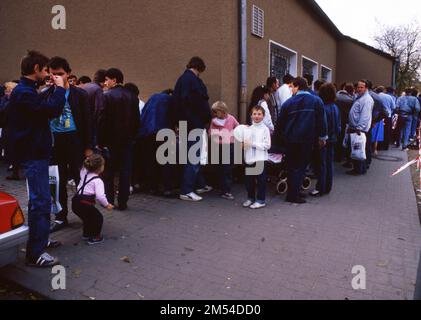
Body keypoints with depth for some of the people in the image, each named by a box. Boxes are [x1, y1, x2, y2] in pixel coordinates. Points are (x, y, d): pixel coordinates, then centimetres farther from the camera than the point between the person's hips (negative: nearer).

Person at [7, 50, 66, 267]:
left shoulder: (26, 90, 17)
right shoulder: (24, 92, -17)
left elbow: (45, 109, 17)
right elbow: (53, 110, -27)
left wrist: (54, 90, 9)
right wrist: (59, 88, -12)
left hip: (35, 153, 11)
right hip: (33, 155, -11)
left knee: (39, 200, 19)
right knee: (41, 202, -9)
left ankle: (39, 240, 32)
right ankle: (35, 254, -3)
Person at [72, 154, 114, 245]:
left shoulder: (84, 173, 10)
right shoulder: (98, 181, -11)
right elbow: (100, 196, -19)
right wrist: (107, 205, -5)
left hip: (75, 202, 8)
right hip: (85, 204, -8)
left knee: (88, 216, 31)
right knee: (98, 218, 11)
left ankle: (86, 234, 43)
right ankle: (94, 238, 12)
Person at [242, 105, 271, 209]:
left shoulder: (265, 129, -5)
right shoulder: (249, 129, 12)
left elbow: (267, 145, -12)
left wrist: (253, 144, -17)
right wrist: (243, 143, -6)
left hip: (260, 158, -5)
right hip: (249, 158, 5)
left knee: (261, 180, 4)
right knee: (249, 180, 13)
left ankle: (261, 200, 15)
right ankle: (250, 198, 28)